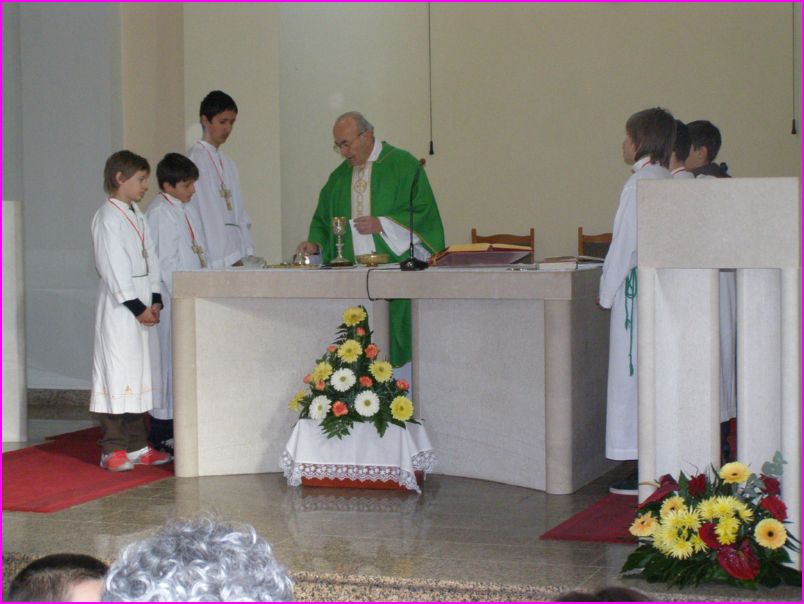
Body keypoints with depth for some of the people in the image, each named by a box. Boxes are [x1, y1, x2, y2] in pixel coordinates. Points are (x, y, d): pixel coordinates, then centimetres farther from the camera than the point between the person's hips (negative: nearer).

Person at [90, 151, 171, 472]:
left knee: (139, 372, 11)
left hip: (141, 306, 9)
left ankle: (137, 446, 18)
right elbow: (114, 268, -16)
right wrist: (137, 307, -16)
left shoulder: (137, 215, 16)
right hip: (119, 305, -9)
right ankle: (112, 450, -3)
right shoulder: (107, 217, -11)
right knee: (117, 372, -7)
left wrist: (155, 301, 3)